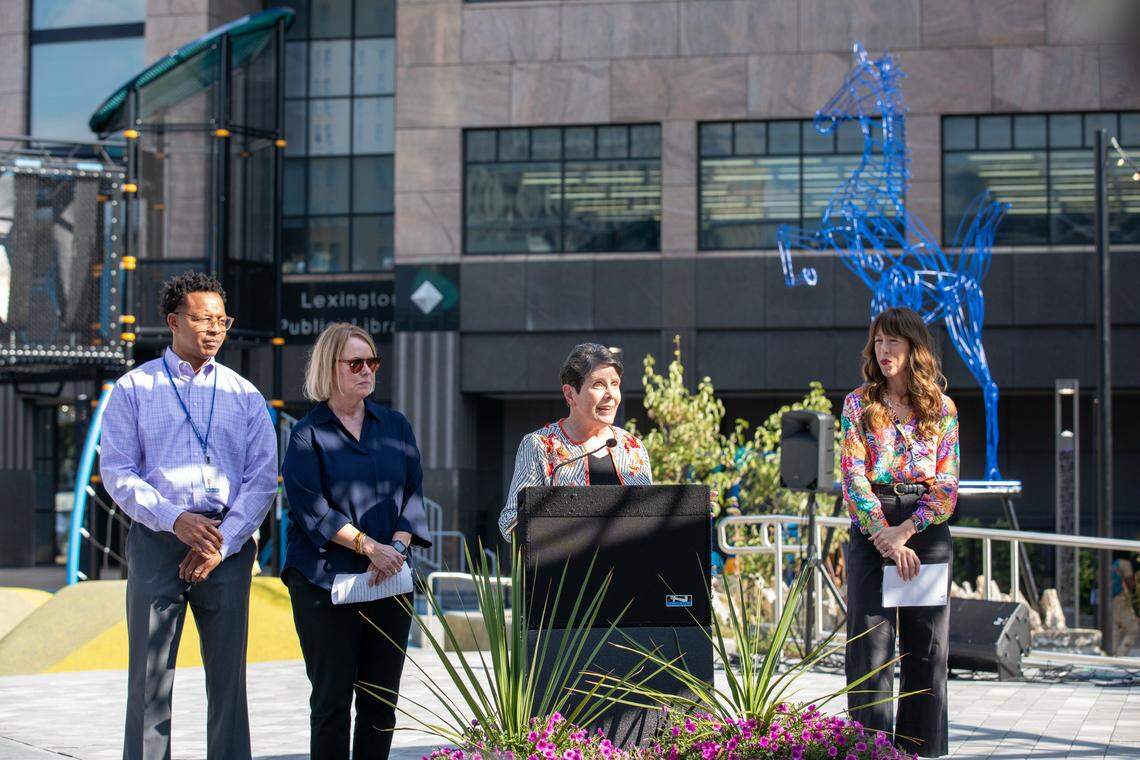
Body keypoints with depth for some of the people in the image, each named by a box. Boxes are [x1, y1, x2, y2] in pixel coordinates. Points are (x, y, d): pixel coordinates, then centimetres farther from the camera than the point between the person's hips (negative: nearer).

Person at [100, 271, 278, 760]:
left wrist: (224, 540, -7)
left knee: (228, 673, 3)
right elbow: (116, 472, 0)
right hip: (157, 539, -2)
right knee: (150, 673, -2)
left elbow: (263, 476, 6)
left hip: (228, 542, 2)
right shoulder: (134, 388, 6)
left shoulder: (244, 395, 12)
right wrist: (175, 519, -13)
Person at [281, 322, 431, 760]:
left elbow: (413, 494, 7)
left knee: (381, 699, 6)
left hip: (390, 580, 4)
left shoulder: (395, 426, 13)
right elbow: (310, 509, -10)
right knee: (332, 697, -1)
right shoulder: (308, 435, -1)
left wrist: (395, 549, -10)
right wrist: (369, 547, -17)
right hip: (325, 581, -4)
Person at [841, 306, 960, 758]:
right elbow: (853, 475, -4)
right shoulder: (858, 404, 4)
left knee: (927, 645, 3)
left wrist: (905, 531, -13)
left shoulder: (942, 408, 7)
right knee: (871, 643, -5)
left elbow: (947, 485, 1)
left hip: (928, 530, 1)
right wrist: (885, 537, -14)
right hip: (871, 529, -1)